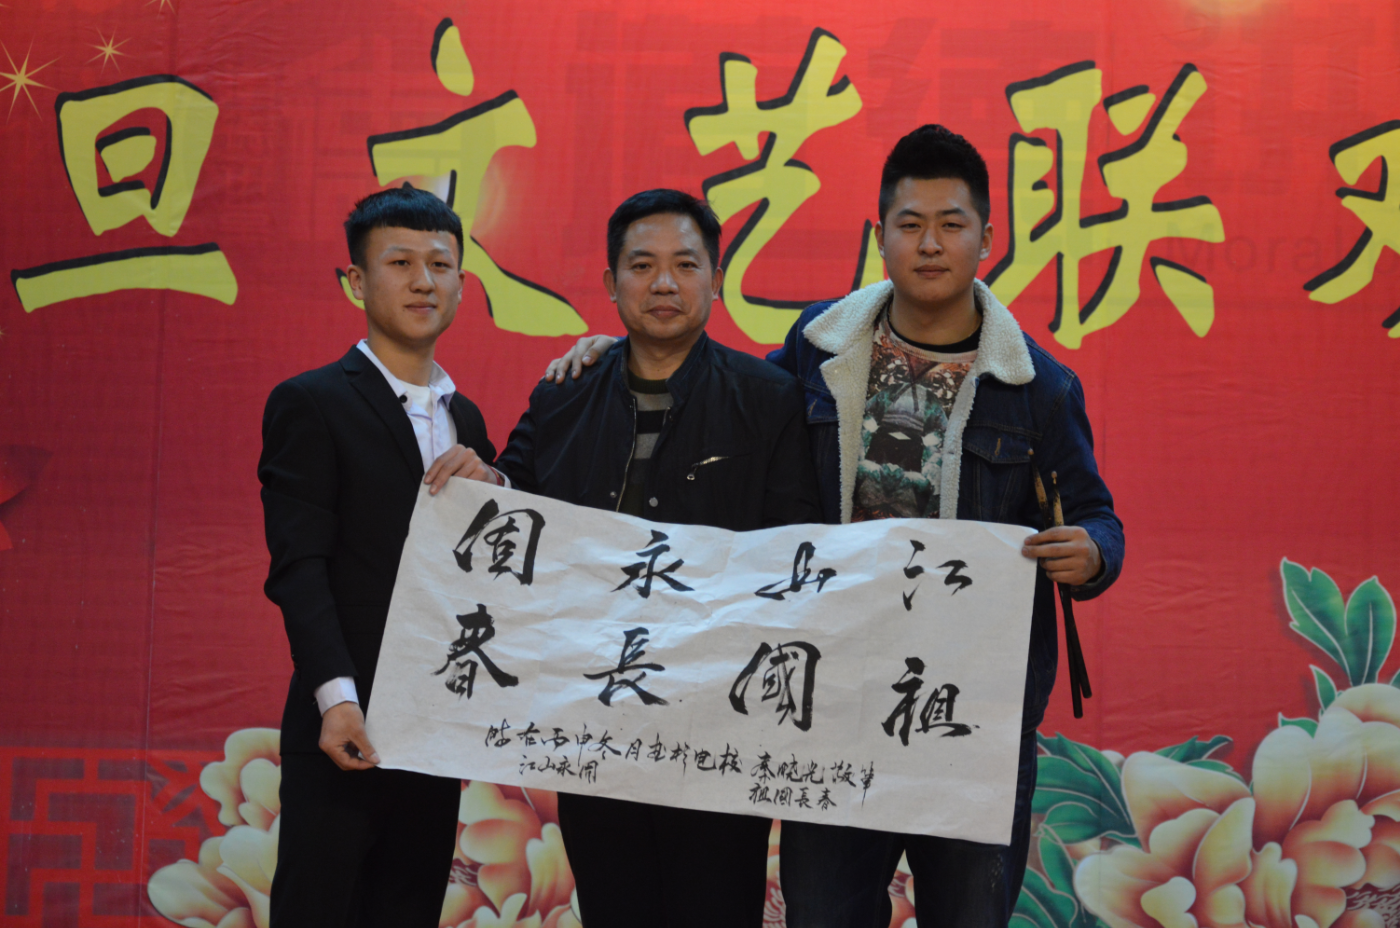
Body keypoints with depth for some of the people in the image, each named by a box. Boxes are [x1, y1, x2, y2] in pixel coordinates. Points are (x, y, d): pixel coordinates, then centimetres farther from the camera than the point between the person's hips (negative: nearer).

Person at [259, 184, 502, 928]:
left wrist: (492, 489, -7)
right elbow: (299, 567, -12)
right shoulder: (311, 404, -3)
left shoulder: (464, 418, 16)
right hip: (348, 727, -6)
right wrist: (337, 697, -23)